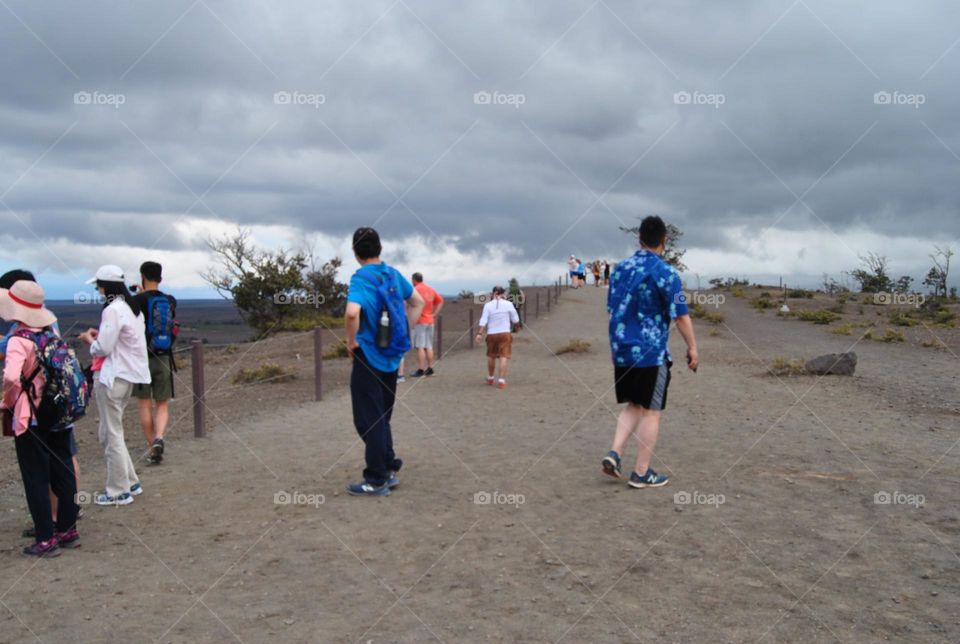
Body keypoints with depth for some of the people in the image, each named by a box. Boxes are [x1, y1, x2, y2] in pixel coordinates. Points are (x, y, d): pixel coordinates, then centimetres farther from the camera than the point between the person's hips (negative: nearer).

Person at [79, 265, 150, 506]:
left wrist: (89, 339, 2)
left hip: (113, 377, -9)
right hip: (129, 375, 9)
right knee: (108, 433, 19)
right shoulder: (133, 307, 11)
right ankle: (130, 482, 24)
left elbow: (103, 349, -17)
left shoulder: (112, 310, -17)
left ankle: (119, 492, 11)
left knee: (112, 435, 2)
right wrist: (100, 334, 11)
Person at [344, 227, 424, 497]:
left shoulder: (360, 278, -15)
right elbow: (418, 302, 18)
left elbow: (352, 312, -32)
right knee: (382, 417, 20)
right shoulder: (393, 274, 6)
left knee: (369, 421, 2)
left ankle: (377, 481, 8)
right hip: (391, 356, 7)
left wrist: (352, 341, -15)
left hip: (369, 357, -7)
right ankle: (389, 470, 24)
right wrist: (405, 333, 16)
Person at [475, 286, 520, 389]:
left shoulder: (488, 305, -1)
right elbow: (515, 319, 4)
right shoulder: (508, 304, -2)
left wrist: (480, 333, -11)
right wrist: (517, 325, 24)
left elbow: (483, 320, -9)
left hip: (492, 334, 2)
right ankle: (501, 380, -13)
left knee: (491, 356, 17)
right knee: (504, 357, -4)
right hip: (505, 333, -2)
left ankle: (490, 378, 30)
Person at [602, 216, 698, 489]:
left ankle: (614, 453, 4)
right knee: (651, 411, 5)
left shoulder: (620, 268, 7)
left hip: (621, 350, 6)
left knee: (633, 405, 20)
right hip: (651, 353, -6)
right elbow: (681, 315, -11)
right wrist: (692, 347, 0)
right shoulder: (665, 272, -12)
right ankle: (641, 473, 10)